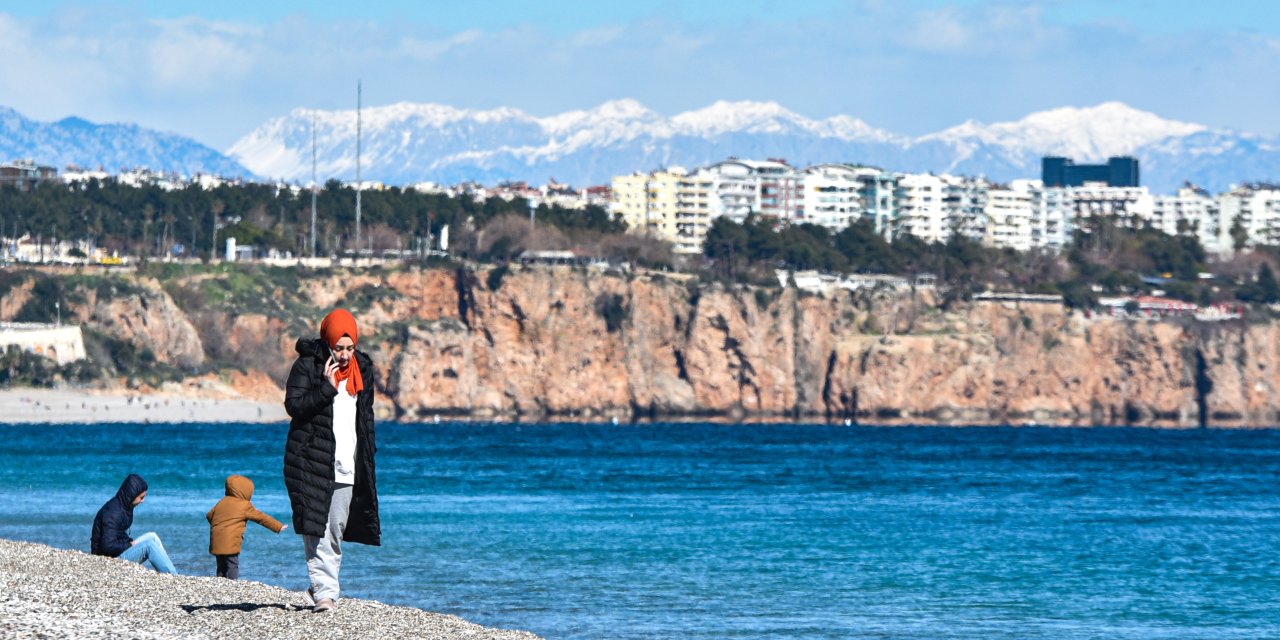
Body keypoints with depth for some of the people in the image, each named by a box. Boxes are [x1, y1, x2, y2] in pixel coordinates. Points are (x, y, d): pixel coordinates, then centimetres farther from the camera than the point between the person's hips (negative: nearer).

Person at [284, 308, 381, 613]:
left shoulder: (361, 370, 11)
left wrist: (368, 454, 17)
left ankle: (322, 586, 14)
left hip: (347, 467, 5)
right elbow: (294, 406, -13)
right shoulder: (306, 365, -4)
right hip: (312, 461, -5)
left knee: (337, 529, 5)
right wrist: (326, 386, -20)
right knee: (317, 529, -12)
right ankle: (325, 591, -15)